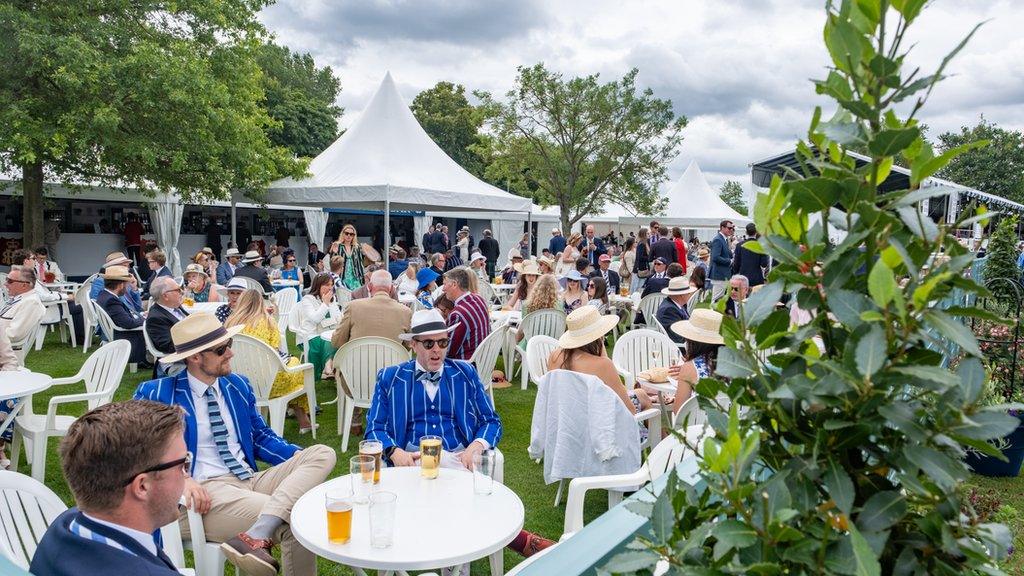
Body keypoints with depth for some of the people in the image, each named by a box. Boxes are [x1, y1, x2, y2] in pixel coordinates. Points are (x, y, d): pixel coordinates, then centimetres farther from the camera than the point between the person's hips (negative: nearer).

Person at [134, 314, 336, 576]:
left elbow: (261, 437, 19)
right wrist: (180, 478, -23)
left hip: (253, 480, 8)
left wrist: (303, 458, -1)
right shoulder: (157, 394, 0)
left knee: (323, 453, -22)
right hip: (206, 492, -8)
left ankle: (256, 534, -33)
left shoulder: (238, 385, 15)